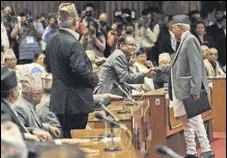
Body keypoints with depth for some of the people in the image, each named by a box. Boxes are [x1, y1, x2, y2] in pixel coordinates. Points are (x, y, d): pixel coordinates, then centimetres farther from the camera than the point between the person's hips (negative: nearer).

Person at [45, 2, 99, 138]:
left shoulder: (52, 40, 8)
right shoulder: (73, 43, -20)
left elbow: (49, 68, 18)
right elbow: (80, 69, -24)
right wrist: (94, 79, -7)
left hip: (58, 100, 9)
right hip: (76, 101, -9)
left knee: (65, 138, 15)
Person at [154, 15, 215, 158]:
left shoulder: (190, 40, -12)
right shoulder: (184, 41, 17)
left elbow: (196, 65, -19)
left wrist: (195, 89, -24)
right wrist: (159, 69, 25)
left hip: (189, 89, -10)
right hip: (181, 91, 10)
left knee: (194, 119, -11)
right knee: (186, 121, 12)